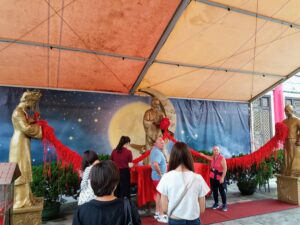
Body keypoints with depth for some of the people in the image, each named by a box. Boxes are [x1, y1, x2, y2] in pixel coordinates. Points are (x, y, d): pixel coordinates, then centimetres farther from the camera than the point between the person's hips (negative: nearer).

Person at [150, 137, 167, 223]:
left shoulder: (154, 150, 8)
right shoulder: (158, 152, -23)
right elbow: (155, 164, -38)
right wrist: (160, 174, -26)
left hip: (156, 176, 10)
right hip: (159, 177, -10)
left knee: (158, 194, 19)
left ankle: (157, 213, 30)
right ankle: (161, 216, 9)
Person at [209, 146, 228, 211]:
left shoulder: (222, 158, -16)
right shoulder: (212, 158, 3)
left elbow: (225, 168, -18)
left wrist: (222, 177, -21)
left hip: (220, 177, -5)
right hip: (212, 177, 5)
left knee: (222, 191, 1)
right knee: (214, 191, 11)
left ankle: (224, 204, 13)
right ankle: (216, 203, 24)